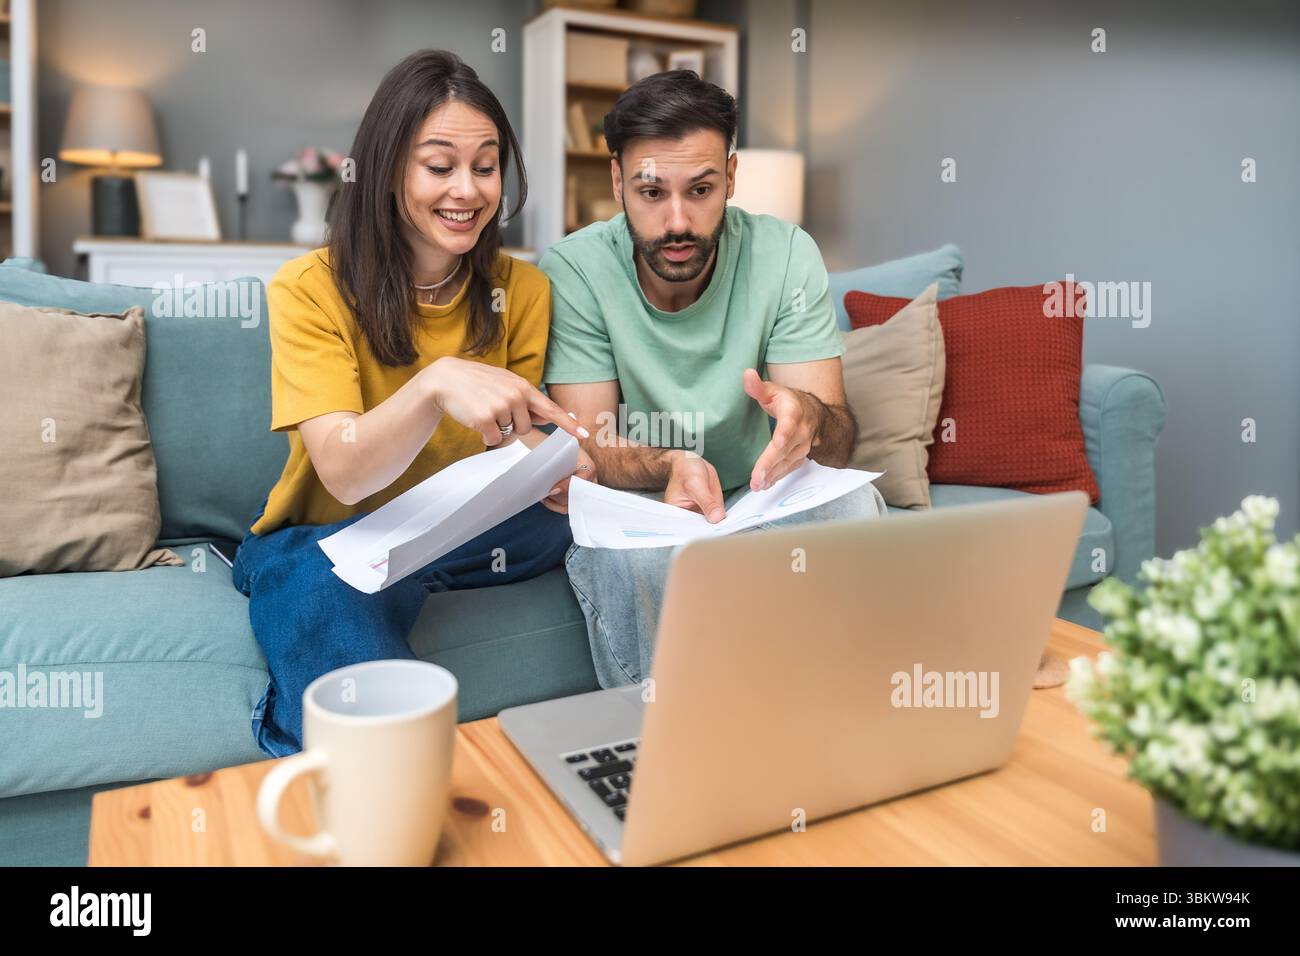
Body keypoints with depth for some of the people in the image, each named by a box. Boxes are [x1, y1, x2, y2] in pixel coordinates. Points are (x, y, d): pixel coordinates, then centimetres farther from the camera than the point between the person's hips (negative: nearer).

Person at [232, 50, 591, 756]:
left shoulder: (520, 290, -3)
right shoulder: (310, 288, -13)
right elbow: (345, 475, -25)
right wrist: (436, 385, -46)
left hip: (465, 531, 4)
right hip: (317, 542, -3)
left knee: (566, 527, -31)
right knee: (323, 580, -41)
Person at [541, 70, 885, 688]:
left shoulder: (785, 255, -9)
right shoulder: (572, 270, -12)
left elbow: (838, 441, -14)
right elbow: (588, 446, -15)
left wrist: (808, 417, -40)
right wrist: (669, 468, -38)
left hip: (756, 497, 2)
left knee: (850, 506, -28)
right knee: (636, 552, -35)